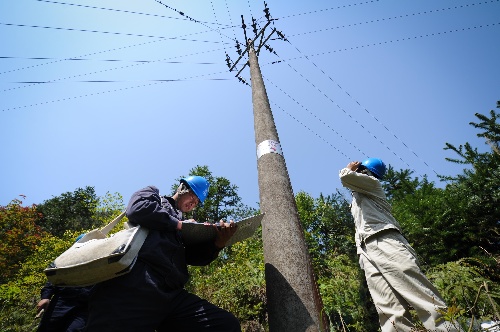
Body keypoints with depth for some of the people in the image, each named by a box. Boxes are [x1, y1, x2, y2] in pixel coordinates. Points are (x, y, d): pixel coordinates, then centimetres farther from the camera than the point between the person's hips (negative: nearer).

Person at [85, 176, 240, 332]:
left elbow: (194, 256, 18)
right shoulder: (153, 194, 22)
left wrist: (218, 243, -3)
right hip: (135, 284, -6)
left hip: (171, 295, 6)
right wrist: (178, 224, 6)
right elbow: (137, 209, -3)